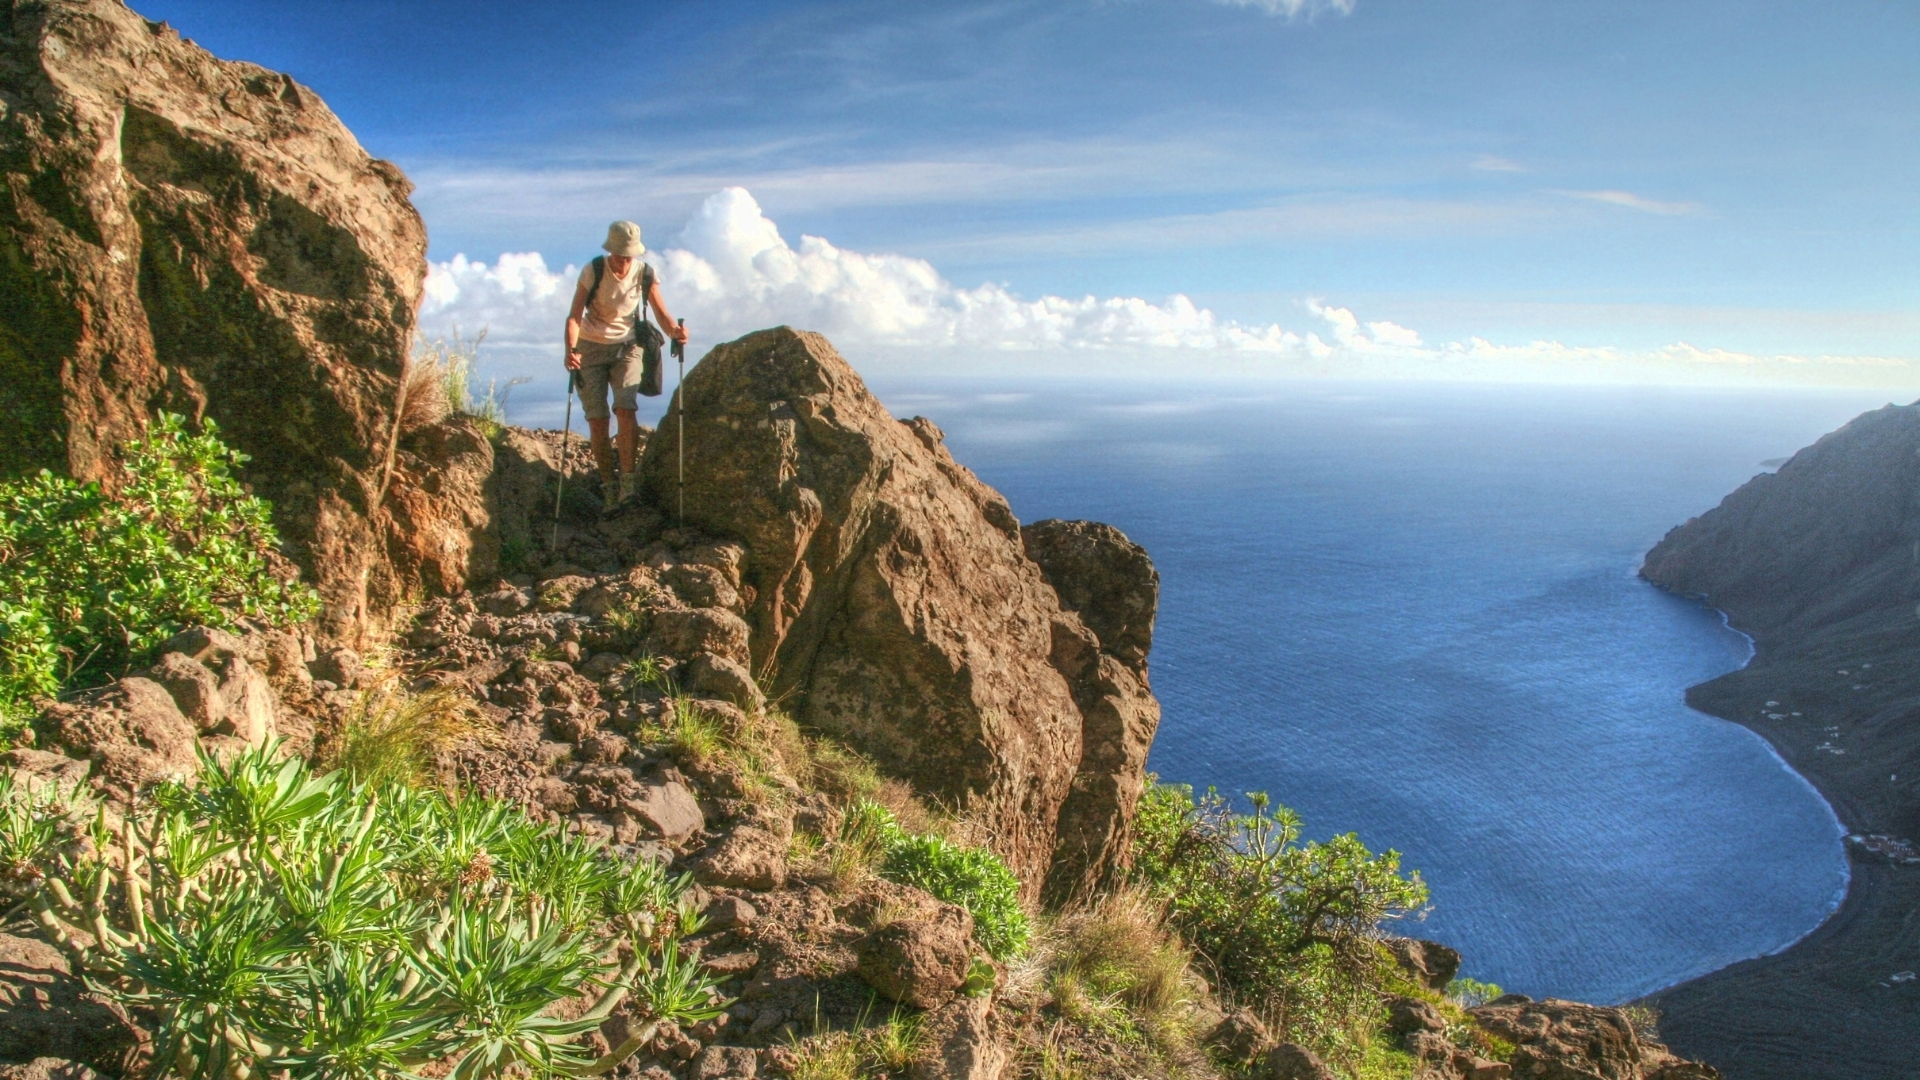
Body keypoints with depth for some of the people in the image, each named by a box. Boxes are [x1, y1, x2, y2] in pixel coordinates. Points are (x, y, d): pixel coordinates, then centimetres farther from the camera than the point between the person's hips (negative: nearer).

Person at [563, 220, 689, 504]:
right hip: (591, 349, 0)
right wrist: (571, 349, -37)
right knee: (597, 419, -4)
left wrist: (674, 330, -35)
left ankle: (627, 478, -15)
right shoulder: (593, 271, -14)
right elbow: (574, 316, -19)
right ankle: (608, 483, 9)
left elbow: (661, 312, -11)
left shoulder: (645, 274, -9)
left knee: (626, 409, -21)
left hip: (626, 346, 1)